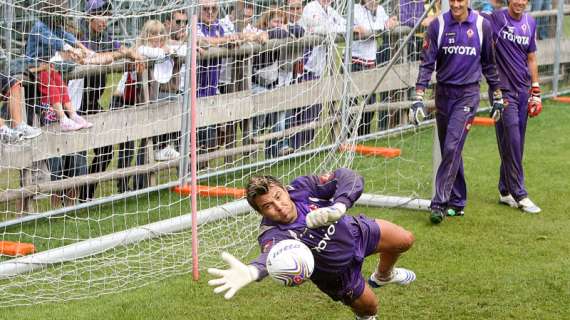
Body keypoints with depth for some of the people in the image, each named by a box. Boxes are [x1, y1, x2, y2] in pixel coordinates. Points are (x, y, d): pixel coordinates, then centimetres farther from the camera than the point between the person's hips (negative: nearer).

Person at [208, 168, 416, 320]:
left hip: (355, 231, 3)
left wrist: (338, 207, -53)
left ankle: (383, 276, 51)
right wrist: (251, 272, -91)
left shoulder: (302, 188, -32)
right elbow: (272, 255, -67)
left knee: (404, 241, 16)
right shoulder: (272, 233, -43)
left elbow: (350, 178, -33)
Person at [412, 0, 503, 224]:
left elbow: (489, 64, 9)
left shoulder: (482, 26, -1)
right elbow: (427, 63, -5)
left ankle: (439, 203, -14)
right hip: (443, 94, 2)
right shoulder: (438, 25, -3)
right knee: (449, 151, 9)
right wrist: (419, 98, -13)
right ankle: (457, 203, 20)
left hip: (468, 94, -2)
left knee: (452, 147, -14)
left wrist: (497, 96, 12)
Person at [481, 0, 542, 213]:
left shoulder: (530, 23, 11)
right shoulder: (495, 19, -7)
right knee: (511, 144, -8)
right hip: (503, 90, -6)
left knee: (516, 145, 9)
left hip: (523, 90, 6)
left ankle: (506, 191, 19)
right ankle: (519, 195, -4)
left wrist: (535, 91, 16)